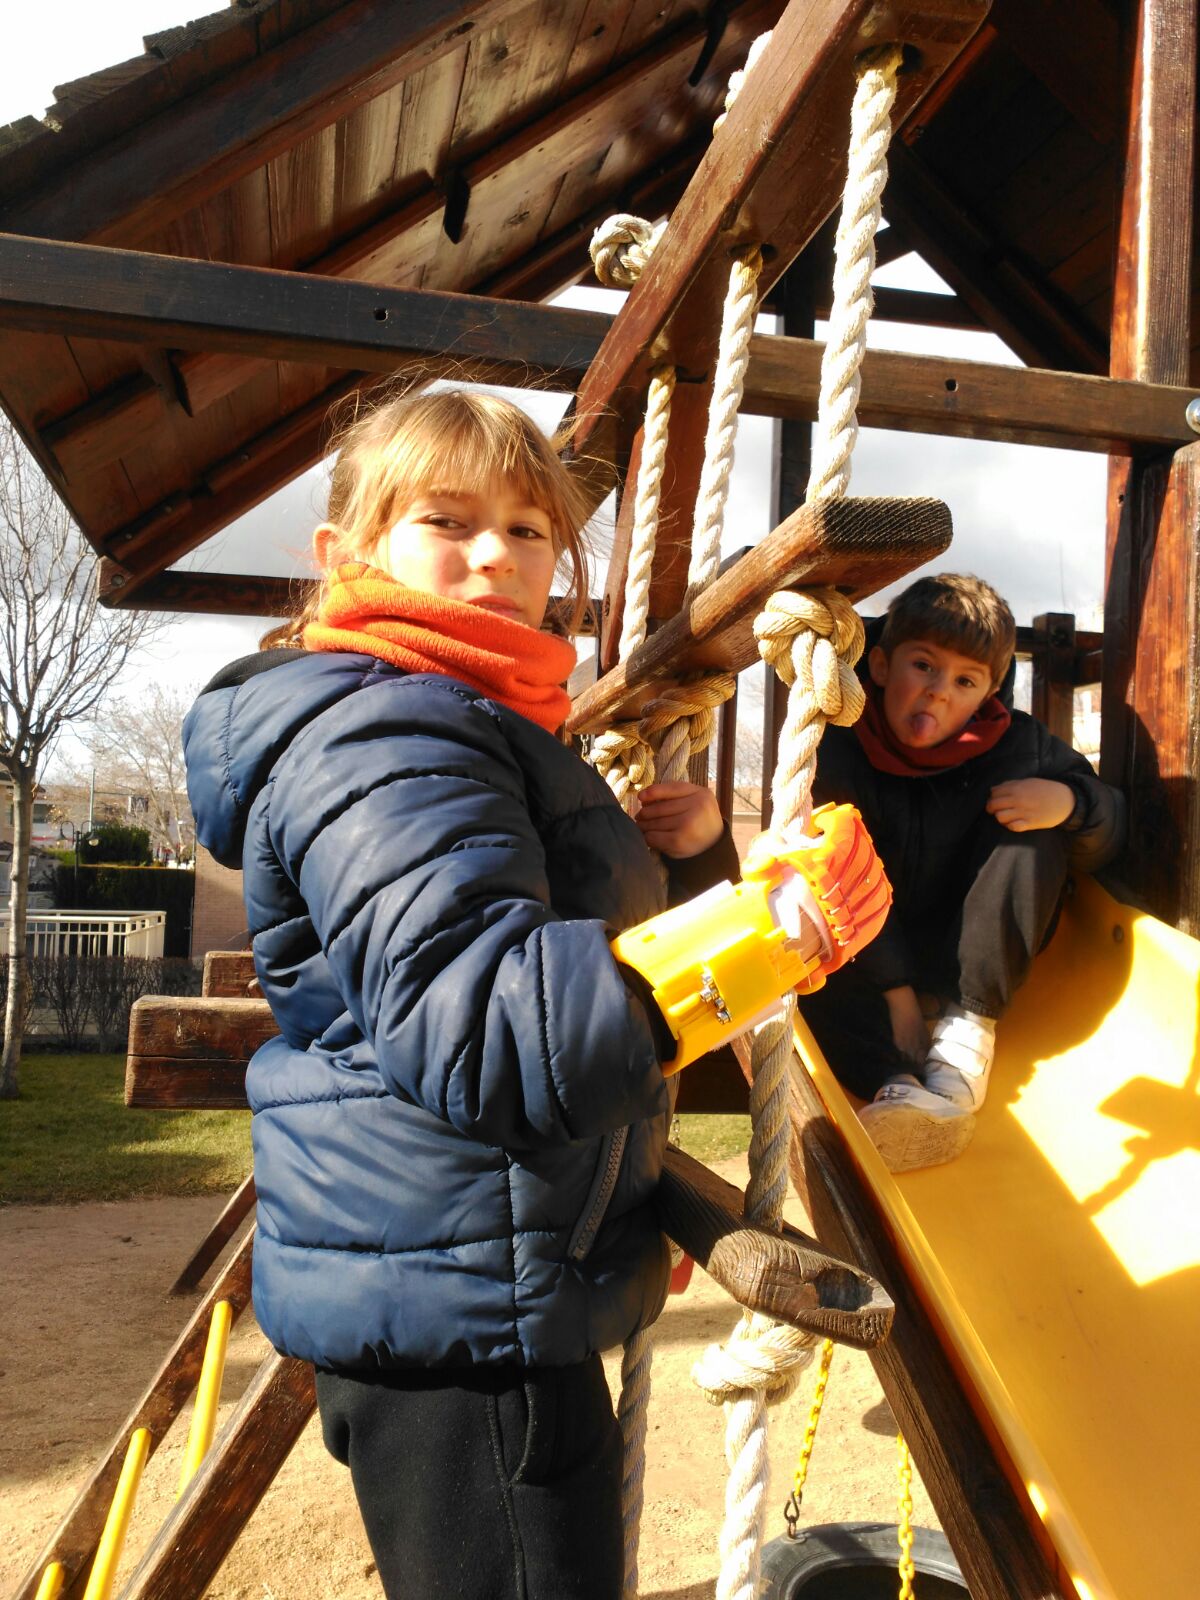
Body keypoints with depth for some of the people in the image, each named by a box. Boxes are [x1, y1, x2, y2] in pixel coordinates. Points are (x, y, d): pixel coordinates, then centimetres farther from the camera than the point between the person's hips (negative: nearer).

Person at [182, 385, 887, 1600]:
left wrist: (691, 858, 4)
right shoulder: (379, 727, -18)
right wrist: (756, 931, -37)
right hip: (461, 1305, -11)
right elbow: (475, 1024, -32)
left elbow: (591, 957, 23)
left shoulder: (475, 728, 17)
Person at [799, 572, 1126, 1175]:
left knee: (1035, 833, -19)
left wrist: (1072, 801, -26)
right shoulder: (839, 753, -14)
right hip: (874, 960, -1)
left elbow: (1105, 845, -2)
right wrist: (897, 997, -27)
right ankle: (899, 1086, -45)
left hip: (978, 959, 1)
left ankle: (971, 1025, -17)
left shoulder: (1018, 746, -8)